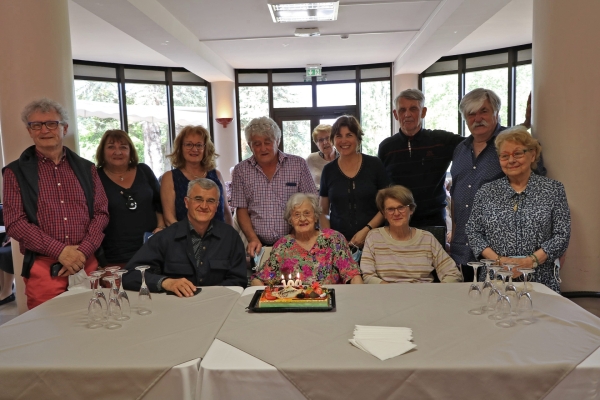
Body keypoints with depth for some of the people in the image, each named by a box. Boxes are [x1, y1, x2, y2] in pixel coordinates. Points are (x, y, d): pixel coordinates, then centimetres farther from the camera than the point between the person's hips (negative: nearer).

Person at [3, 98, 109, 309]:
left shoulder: (86, 168, 9)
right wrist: (59, 251, -14)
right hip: (43, 268, -2)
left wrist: (82, 252, -10)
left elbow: (101, 213, 5)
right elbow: (14, 222, -4)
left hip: (88, 263, 2)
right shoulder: (16, 172, 3)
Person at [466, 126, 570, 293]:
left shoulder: (553, 190, 3)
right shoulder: (486, 192, 5)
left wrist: (531, 260, -14)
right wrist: (497, 259, -11)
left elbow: (562, 235, -2)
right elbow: (473, 232, 2)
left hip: (540, 281, 0)